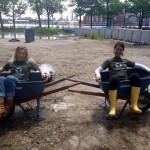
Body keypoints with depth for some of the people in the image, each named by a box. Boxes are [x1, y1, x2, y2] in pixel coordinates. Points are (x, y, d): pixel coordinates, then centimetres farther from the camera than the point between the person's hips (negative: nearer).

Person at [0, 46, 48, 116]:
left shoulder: (29, 62, 17)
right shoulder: (11, 62, 24)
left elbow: (39, 68, 18)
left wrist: (43, 73, -3)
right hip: (10, 84, 3)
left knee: (9, 78, -34)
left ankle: (10, 103, -29)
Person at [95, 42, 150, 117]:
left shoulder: (125, 61, 29)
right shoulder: (109, 61, 22)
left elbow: (139, 66, 24)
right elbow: (97, 70, 10)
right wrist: (98, 75, -14)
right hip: (115, 82, -2)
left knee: (135, 76, -30)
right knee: (114, 78, -39)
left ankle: (133, 105, -25)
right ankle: (113, 107, -31)